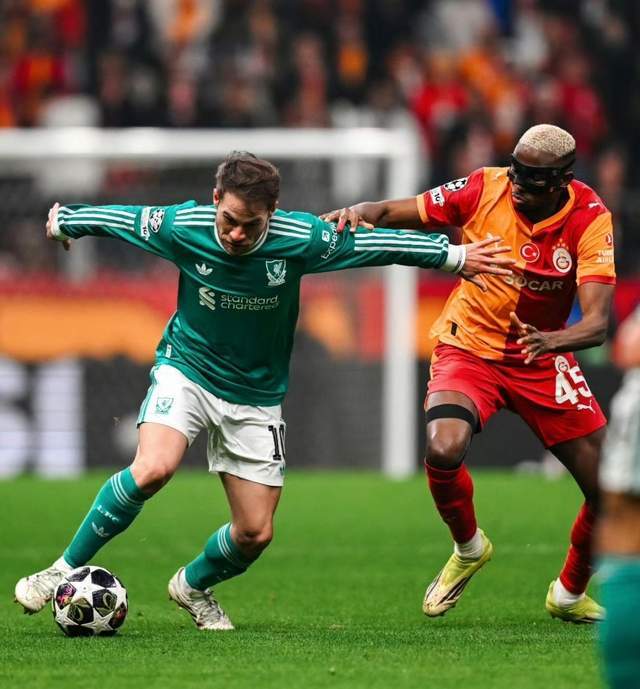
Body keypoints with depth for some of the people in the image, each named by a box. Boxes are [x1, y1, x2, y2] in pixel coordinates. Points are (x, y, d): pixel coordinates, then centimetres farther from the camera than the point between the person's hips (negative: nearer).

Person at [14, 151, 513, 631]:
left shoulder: (302, 239, -20)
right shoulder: (181, 227, -20)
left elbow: (381, 243, -7)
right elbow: (115, 218, 0)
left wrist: (454, 256, 1)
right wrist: (62, 221, 17)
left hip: (256, 397, 2)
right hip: (186, 371, -2)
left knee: (256, 533, 2)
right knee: (152, 470, -31)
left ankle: (193, 586, 35)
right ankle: (66, 570, -16)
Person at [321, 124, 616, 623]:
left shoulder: (590, 220, -17)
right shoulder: (484, 189, -16)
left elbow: (597, 322, -25)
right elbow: (389, 213, -8)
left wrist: (552, 341, -46)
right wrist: (355, 214, -31)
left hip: (543, 359, 1)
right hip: (470, 350, -1)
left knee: (607, 491, -4)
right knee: (443, 449, -30)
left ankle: (570, 595, 26)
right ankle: (468, 549, 4)